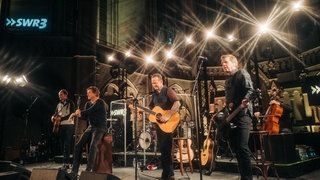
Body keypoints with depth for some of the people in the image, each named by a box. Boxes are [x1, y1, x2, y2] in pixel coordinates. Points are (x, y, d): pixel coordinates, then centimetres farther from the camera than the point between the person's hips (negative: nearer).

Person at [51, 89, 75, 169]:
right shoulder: (59, 104, 17)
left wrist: (61, 118, -20)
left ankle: (66, 163, -8)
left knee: (67, 144, -10)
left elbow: (71, 115, -11)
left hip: (68, 125, -6)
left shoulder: (70, 103, -2)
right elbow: (56, 113, 20)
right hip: (60, 126, 6)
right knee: (62, 144, 7)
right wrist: (53, 117, -3)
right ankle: (65, 162, 16)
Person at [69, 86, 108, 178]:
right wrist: (79, 113, -15)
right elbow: (85, 116, 6)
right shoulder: (88, 104, 14)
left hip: (100, 128, -7)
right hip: (90, 127, 7)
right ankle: (74, 171, -4)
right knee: (78, 145, -9)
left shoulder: (100, 102, -10)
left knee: (93, 146, -29)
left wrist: (79, 113, -3)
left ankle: (88, 170, -25)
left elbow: (89, 112, -17)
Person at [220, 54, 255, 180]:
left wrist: (245, 101, -32)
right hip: (232, 115, 9)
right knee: (237, 147, 10)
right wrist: (228, 105, 12)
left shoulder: (242, 73, -1)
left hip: (242, 114, -9)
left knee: (242, 147, -14)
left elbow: (250, 90, -16)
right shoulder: (228, 80, 22)